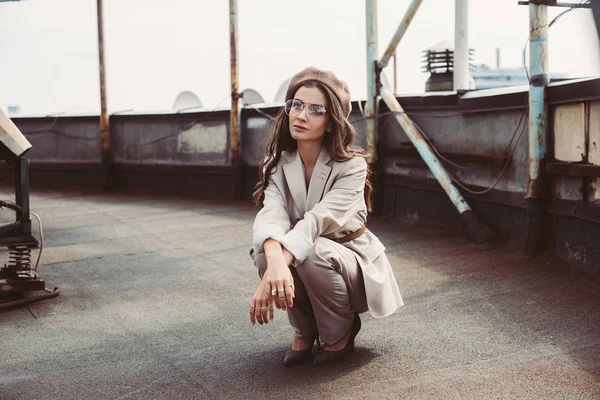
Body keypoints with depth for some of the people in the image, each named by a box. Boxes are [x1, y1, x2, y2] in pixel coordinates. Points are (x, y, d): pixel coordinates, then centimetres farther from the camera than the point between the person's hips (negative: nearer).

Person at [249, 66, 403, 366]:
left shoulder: (351, 166, -21)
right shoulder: (279, 164, -9)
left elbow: (317, 219, -36)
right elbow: (271, 214, -28)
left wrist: (270, 278, -50)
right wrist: (275, 262, -52)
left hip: (350, 262, -4)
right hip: (299, 262, 4)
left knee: (312, 251, -36)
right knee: (264, 249, -28)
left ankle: (339, 334, -7)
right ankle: (304, 330, -2)